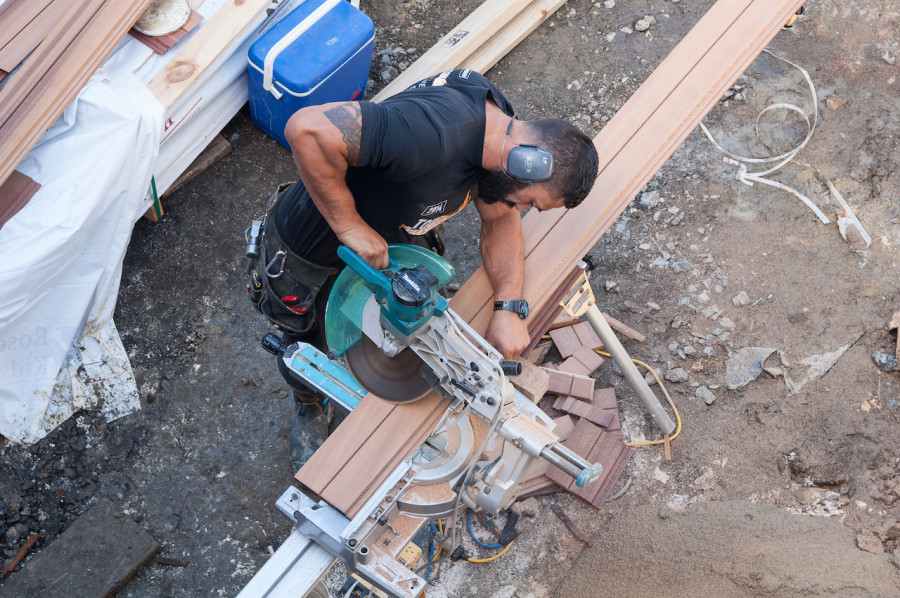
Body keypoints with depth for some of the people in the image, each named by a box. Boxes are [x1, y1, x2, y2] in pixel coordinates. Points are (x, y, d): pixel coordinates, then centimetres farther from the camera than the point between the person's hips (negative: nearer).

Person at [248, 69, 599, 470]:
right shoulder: (433, 135, -44)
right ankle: (311, 410, 54)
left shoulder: (498, 124, -15)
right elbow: (307, 129, -48)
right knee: (310, 347, 19)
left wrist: (509, 308, -17)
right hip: (309, 253, -6)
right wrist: (350, 225, -39)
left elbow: (500, 219, -4)